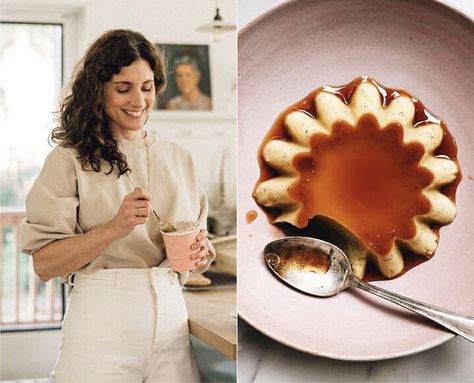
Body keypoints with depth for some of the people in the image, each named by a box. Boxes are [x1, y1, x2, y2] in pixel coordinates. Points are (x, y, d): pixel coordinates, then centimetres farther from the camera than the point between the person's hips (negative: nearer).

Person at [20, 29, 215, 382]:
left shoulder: (179, 159, 11)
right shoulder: (70, 159, -3)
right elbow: (44, 264, -9)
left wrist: (200, 253, -5)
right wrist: (114, 228, -21)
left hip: (171, 313, 4)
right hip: (102, 317, -4)